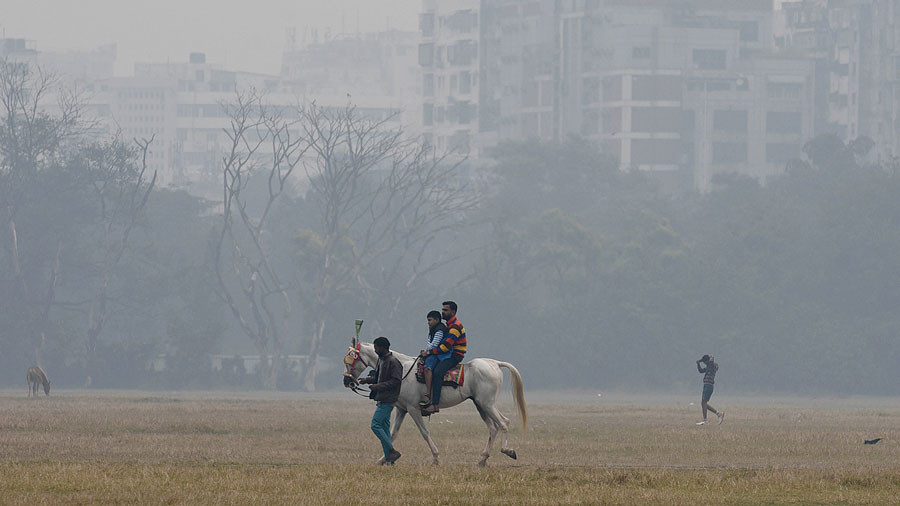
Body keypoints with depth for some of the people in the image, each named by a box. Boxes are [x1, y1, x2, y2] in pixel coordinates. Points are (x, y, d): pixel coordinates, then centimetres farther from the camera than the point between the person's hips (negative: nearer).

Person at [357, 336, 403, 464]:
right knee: (384, 427, 11)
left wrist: (377, 386, -22)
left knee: (376, 425, -14)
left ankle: (392, 451, -10)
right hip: (381, 399, 10)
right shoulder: (381, 360, 14)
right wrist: (367, 380, 7)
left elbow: (395, 381, -20)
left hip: (387, 400, -10)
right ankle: (388, 458, 13)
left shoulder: (393, 362, -16)